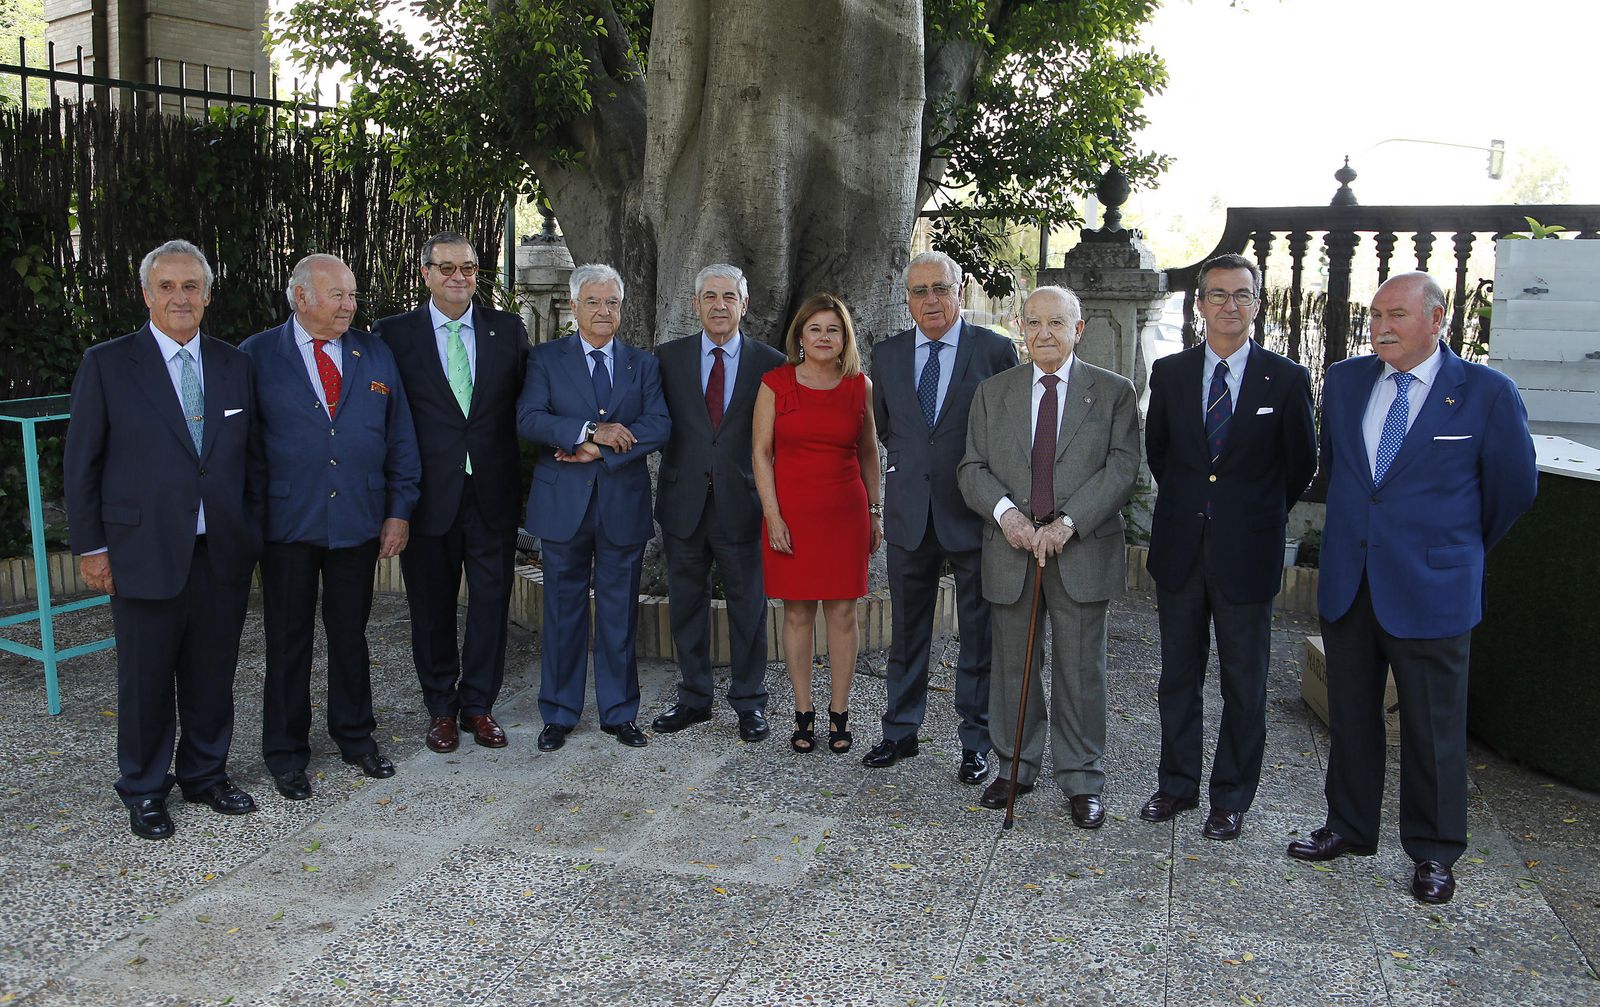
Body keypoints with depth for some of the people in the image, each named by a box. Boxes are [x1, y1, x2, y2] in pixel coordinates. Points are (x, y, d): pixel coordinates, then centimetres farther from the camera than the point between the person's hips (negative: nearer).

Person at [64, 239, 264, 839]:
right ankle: (144, 791, 26)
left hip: (223, 553, 3)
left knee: (213, 673, 13)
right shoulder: (107, 364, -3)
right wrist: (90, 546, -4)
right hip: (144, 553, -3)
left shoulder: (234, 366, 7)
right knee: (146, 679, 9)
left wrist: (254, 534, 6)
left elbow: (252, 457, 11)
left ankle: (205, 774, 32)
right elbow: (82, 462, -1)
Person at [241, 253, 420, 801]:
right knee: (288, 638, 7)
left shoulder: (375, 355, 7)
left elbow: (400, 437, 8)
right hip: (287, 524, -2)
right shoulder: (257, 356, -2)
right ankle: (286, 752, 21)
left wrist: (399, 510, 3)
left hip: (359, 523, 3)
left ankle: (355, 735, 29)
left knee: (351, 633, 13)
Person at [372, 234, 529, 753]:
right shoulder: (393, 333, 0)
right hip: (429, 495, -1)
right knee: (431, 607, 9)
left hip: (493, 492, 1)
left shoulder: (508, 329, 5)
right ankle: (441, 707, 24)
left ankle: (479, 704, 21)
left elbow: (525, 403, 7)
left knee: (491, 602, 7)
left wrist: (518, 477, -1)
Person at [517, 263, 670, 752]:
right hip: (564, 503, -1)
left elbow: (659, 426, -4)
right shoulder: (545, 358, 4)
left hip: (624, 504, 1)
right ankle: (559, 714, 19)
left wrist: (601, 450, -15)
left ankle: (619, 712, 19)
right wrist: (588, 430, -21)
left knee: (620, 611, 7)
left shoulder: (642, 364, 9)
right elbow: (528, 419, -9)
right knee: (564, 610, 6)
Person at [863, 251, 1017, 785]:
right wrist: (913, 462, 12)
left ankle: (975, 741, 20)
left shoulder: (996, 350, -3)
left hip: (974, 514, -3)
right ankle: (900, 732, 27)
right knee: (907, 631, 13)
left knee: (978, 635, 7)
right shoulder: (887, 355, 7)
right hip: (909, 514, 3)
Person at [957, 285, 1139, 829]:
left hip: (1083, 554, -2)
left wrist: (1066, 524, -18)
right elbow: (972, 468, 5)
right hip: (1010, 551, 2)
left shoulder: (1113, 392, 3)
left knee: (1081, 671, 4)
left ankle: (1082, 781, 16)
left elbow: (1121, 468, -7)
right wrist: (1005, 511, -14)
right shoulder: (993, 392, 10)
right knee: (1013, 666, 11)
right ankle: (1015, 766, 26)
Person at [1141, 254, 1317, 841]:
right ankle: (1177, 784, 27)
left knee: (1244, 684, 7)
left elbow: (1302, 465, 5)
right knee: (1178, 676, 13)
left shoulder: (1286, 379, -4)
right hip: (1180, 549, 3)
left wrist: (1258, 515, 10)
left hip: (1247, 553, -2)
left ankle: (1231, 798, 21)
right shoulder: (1170, 373, 3)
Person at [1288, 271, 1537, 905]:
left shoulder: (1487, 393, -8)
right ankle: (1350, 828, 31)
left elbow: (1514, 489, 3)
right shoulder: (1344, 381, 5)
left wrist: (1461, 548, 13)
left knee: (1434, 728, 7)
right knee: (1350, 716, 15)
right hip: (1348, 584, 4)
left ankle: (1434, 852, 23)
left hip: (1432, 588, -4)